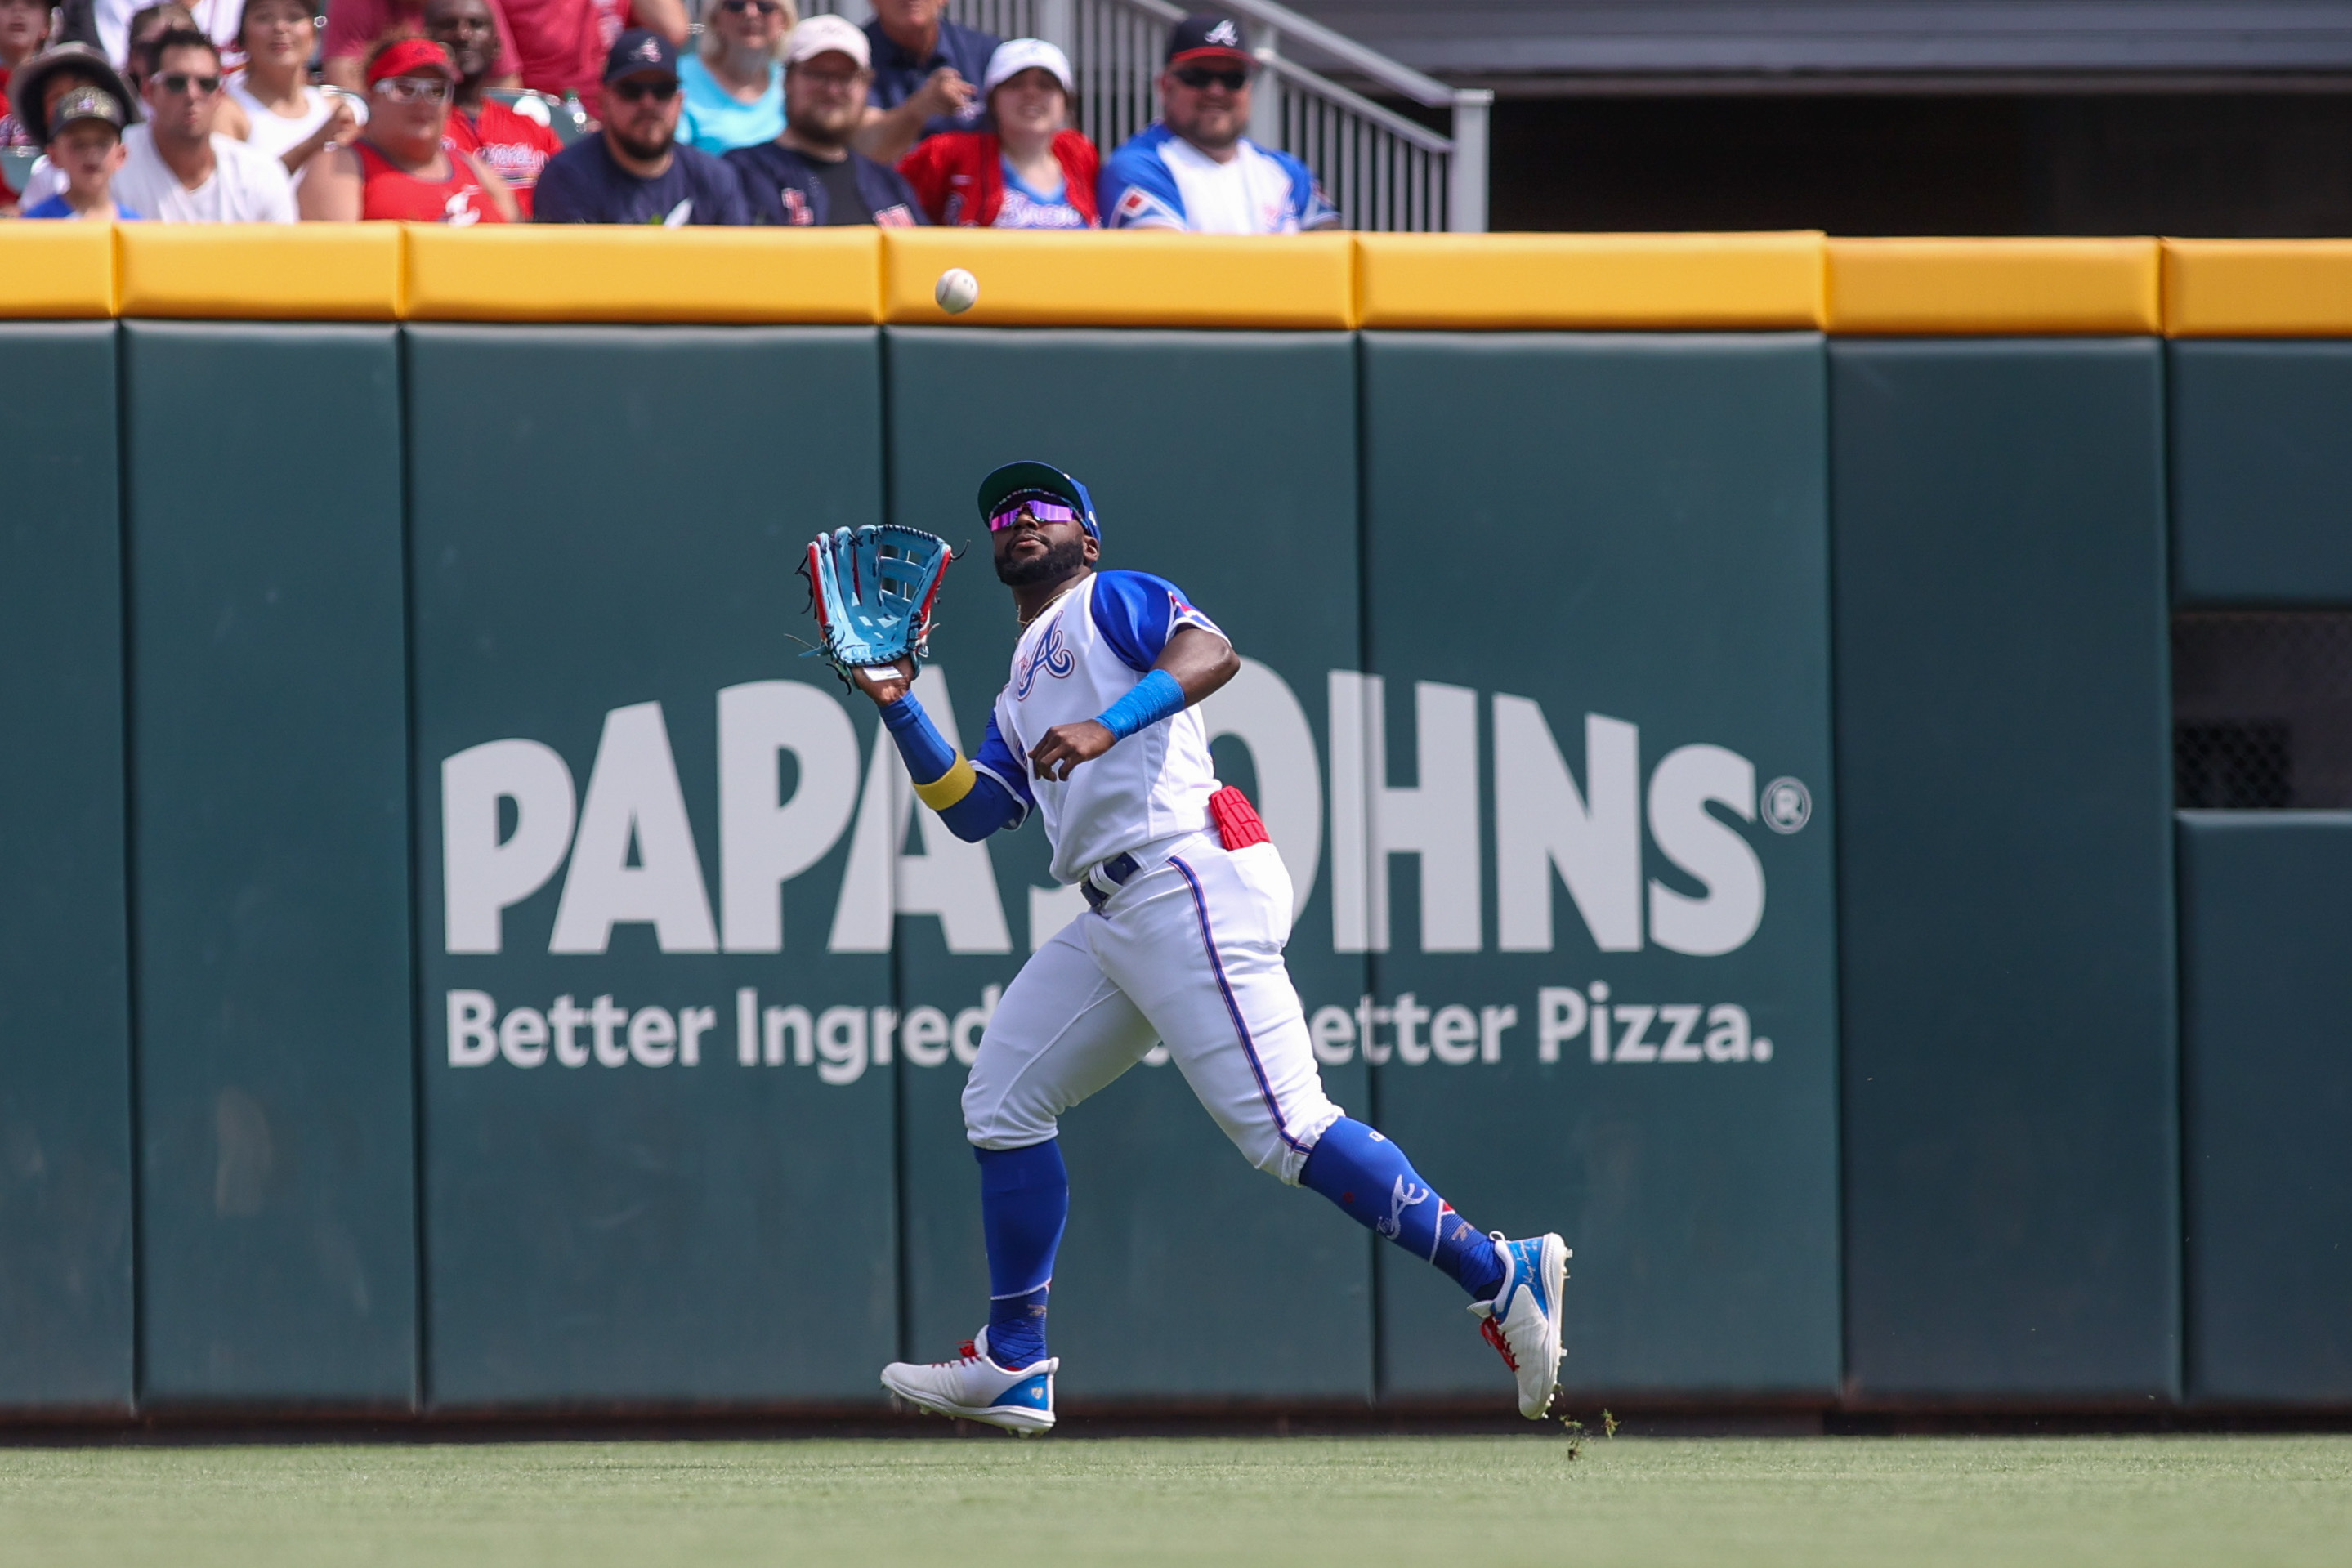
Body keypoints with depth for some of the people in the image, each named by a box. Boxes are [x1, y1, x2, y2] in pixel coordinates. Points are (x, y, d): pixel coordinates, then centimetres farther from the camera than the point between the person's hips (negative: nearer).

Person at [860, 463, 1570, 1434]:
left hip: (1187, 885, -9)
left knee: (1283, 1130, -17)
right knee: (1004, 1100, 9)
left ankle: (1498, 1276, -16)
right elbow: (970, 810, 22)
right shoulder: (1021, 688, 30)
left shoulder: (1113, 599, 6)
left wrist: (1109, 725, -28)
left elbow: (1211, 653, -14)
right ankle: (1014, 1364, 13)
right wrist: (896, 708, 14)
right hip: (1114, 917, 9)